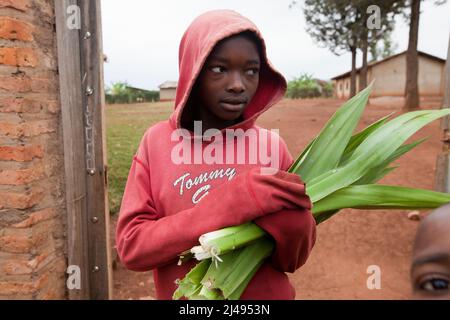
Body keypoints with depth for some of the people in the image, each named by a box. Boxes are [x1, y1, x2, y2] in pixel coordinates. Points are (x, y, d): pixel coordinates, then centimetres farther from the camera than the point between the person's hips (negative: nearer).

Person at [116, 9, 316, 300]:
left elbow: (293, 259, -7)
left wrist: (293, 219, -30)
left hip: (268, 294, 1)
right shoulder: (157, 140, -12)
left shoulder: (272, 144, -11)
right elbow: (131, 245, -17)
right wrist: (229, 205, -28)